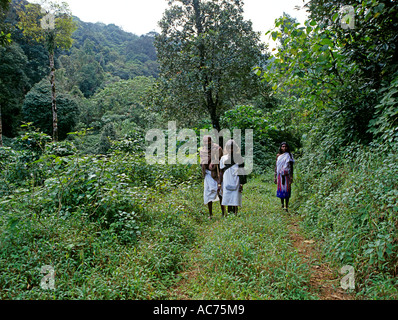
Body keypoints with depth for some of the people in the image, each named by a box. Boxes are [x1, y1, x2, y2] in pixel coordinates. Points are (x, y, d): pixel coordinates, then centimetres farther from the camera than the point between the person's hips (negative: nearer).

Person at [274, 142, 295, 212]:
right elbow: (276, 166, 10)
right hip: (280, 175, 2)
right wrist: (274, 177, 5)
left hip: (287, 175, -2)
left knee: (287, 190, -3)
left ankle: (286, 206, 1)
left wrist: (291, 177, -5)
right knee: (281, 189, 6)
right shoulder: (278, 155, 7)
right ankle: (282, 205, 22)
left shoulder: (289, 155, 1)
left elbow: (291, 167, 1)